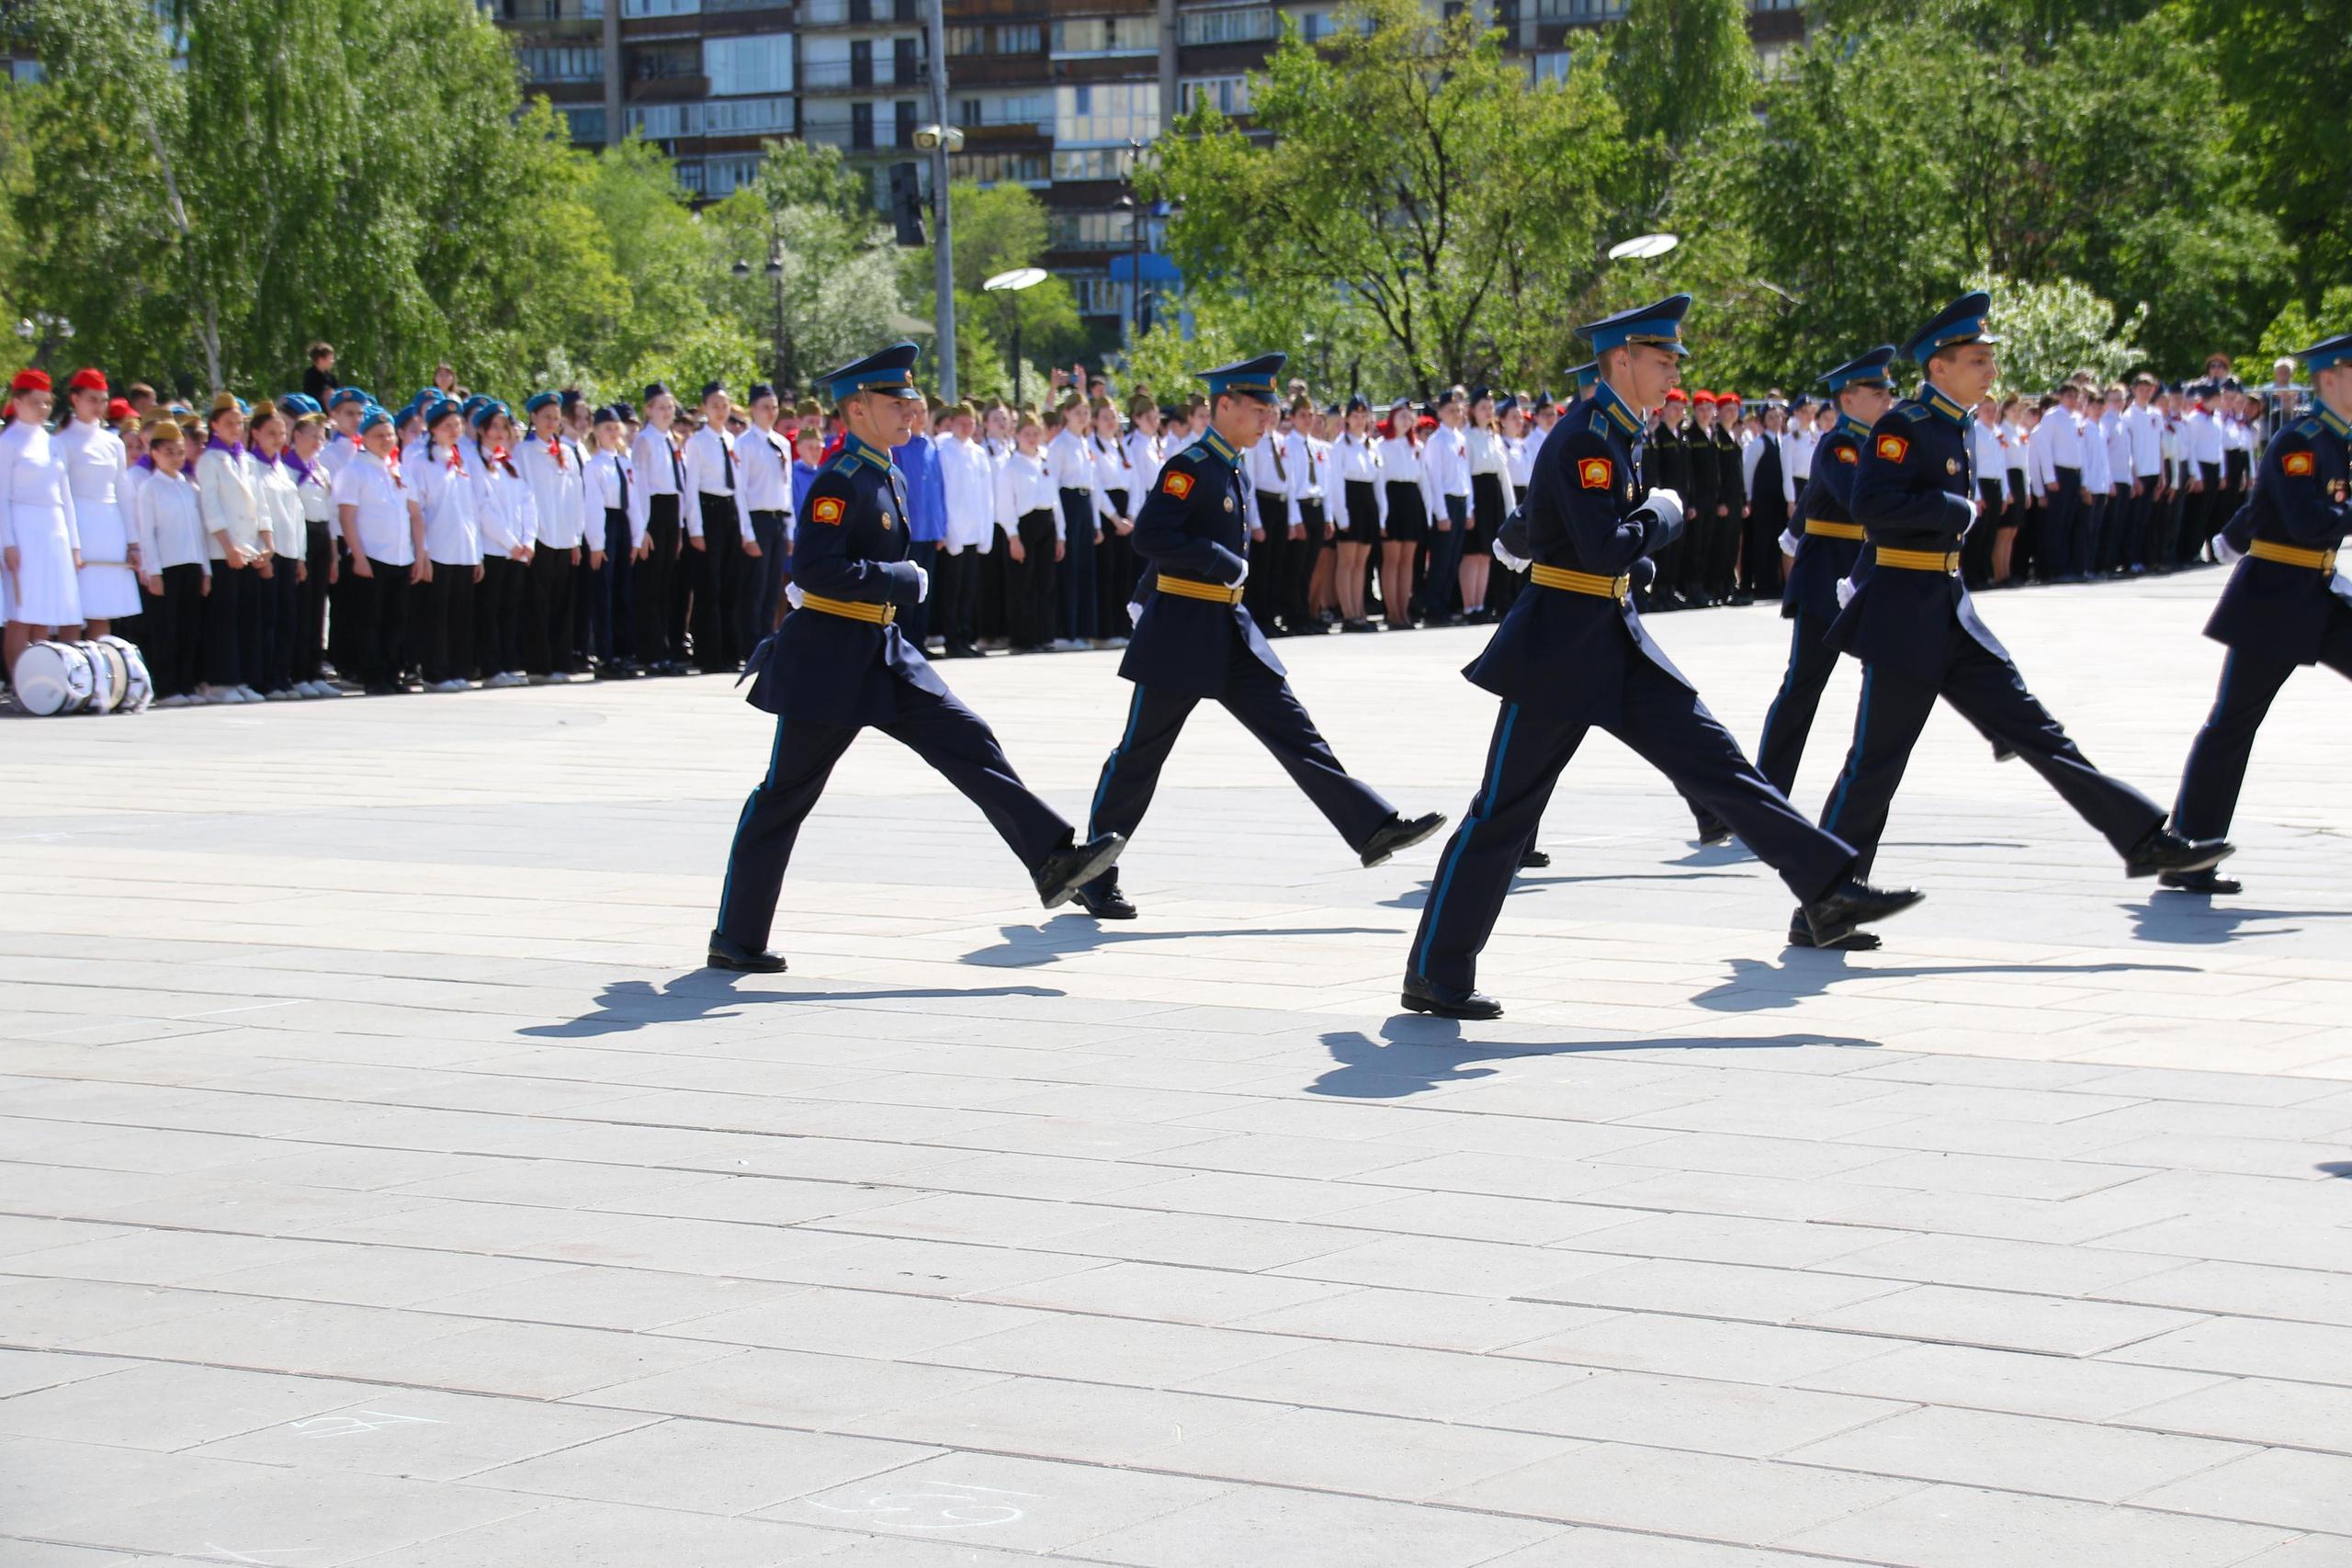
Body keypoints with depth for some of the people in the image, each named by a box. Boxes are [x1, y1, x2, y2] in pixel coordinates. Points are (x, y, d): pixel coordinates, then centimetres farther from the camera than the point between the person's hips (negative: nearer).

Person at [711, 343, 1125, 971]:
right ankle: (735, 939, 9)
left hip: (885, 654, 8)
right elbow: (813, 568, -27)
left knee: (969, 742, -2)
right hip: (828, 659, -8)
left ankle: (1052, 860, -6)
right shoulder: (840, 482, -17)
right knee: (785, 795, 0)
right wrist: (903, 581, -21)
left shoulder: (891, 477, 11)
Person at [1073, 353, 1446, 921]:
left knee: (1293, 730, 1)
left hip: (1231, 630, 8)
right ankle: (1094, 879, 9)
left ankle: (1372, 829, -4)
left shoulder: (1230, 472, 14)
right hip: (1180, 633, -8)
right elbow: (1150, 537, -25)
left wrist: (1147, 601, 27)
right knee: (1139, 755, 0)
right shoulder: (1189, 467, -14)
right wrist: (1224, 564, -22)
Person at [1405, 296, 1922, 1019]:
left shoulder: (1615, 435, 12)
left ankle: (1829, 889, 2)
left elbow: (1526, 531, 23)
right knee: (1503, 812, -1)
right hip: (1560, 646, -9)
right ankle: (1433, 977, 7)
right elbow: (1609, 549, -26)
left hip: (1618, 644, 9)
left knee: (1714, 760, 3)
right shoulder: (1583, 440, -18)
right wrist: (1662, 509, -12)